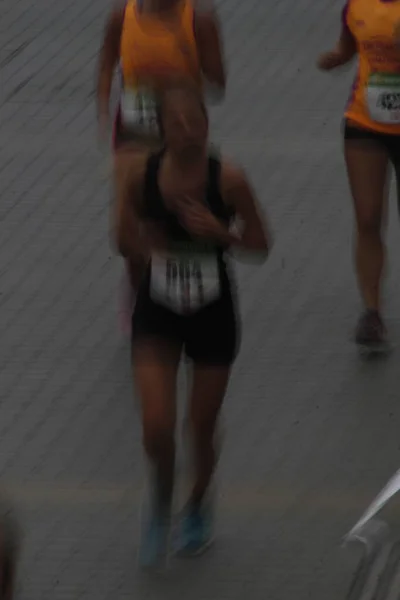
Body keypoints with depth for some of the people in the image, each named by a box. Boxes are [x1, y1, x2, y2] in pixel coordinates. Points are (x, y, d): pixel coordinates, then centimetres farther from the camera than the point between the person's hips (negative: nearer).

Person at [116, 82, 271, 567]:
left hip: (212, 314, -1)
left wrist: (219, 232, -25)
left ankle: (198, 506, 41)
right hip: (158, 314, 1)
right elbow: (125, 240, 3)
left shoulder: (227, 180, -16)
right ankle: (160, 501, 20)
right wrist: (142, 244, -20)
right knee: (156, 428, -12)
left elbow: (260, 247, -6)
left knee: (202, 430, 11)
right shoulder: (142, 175, -11)